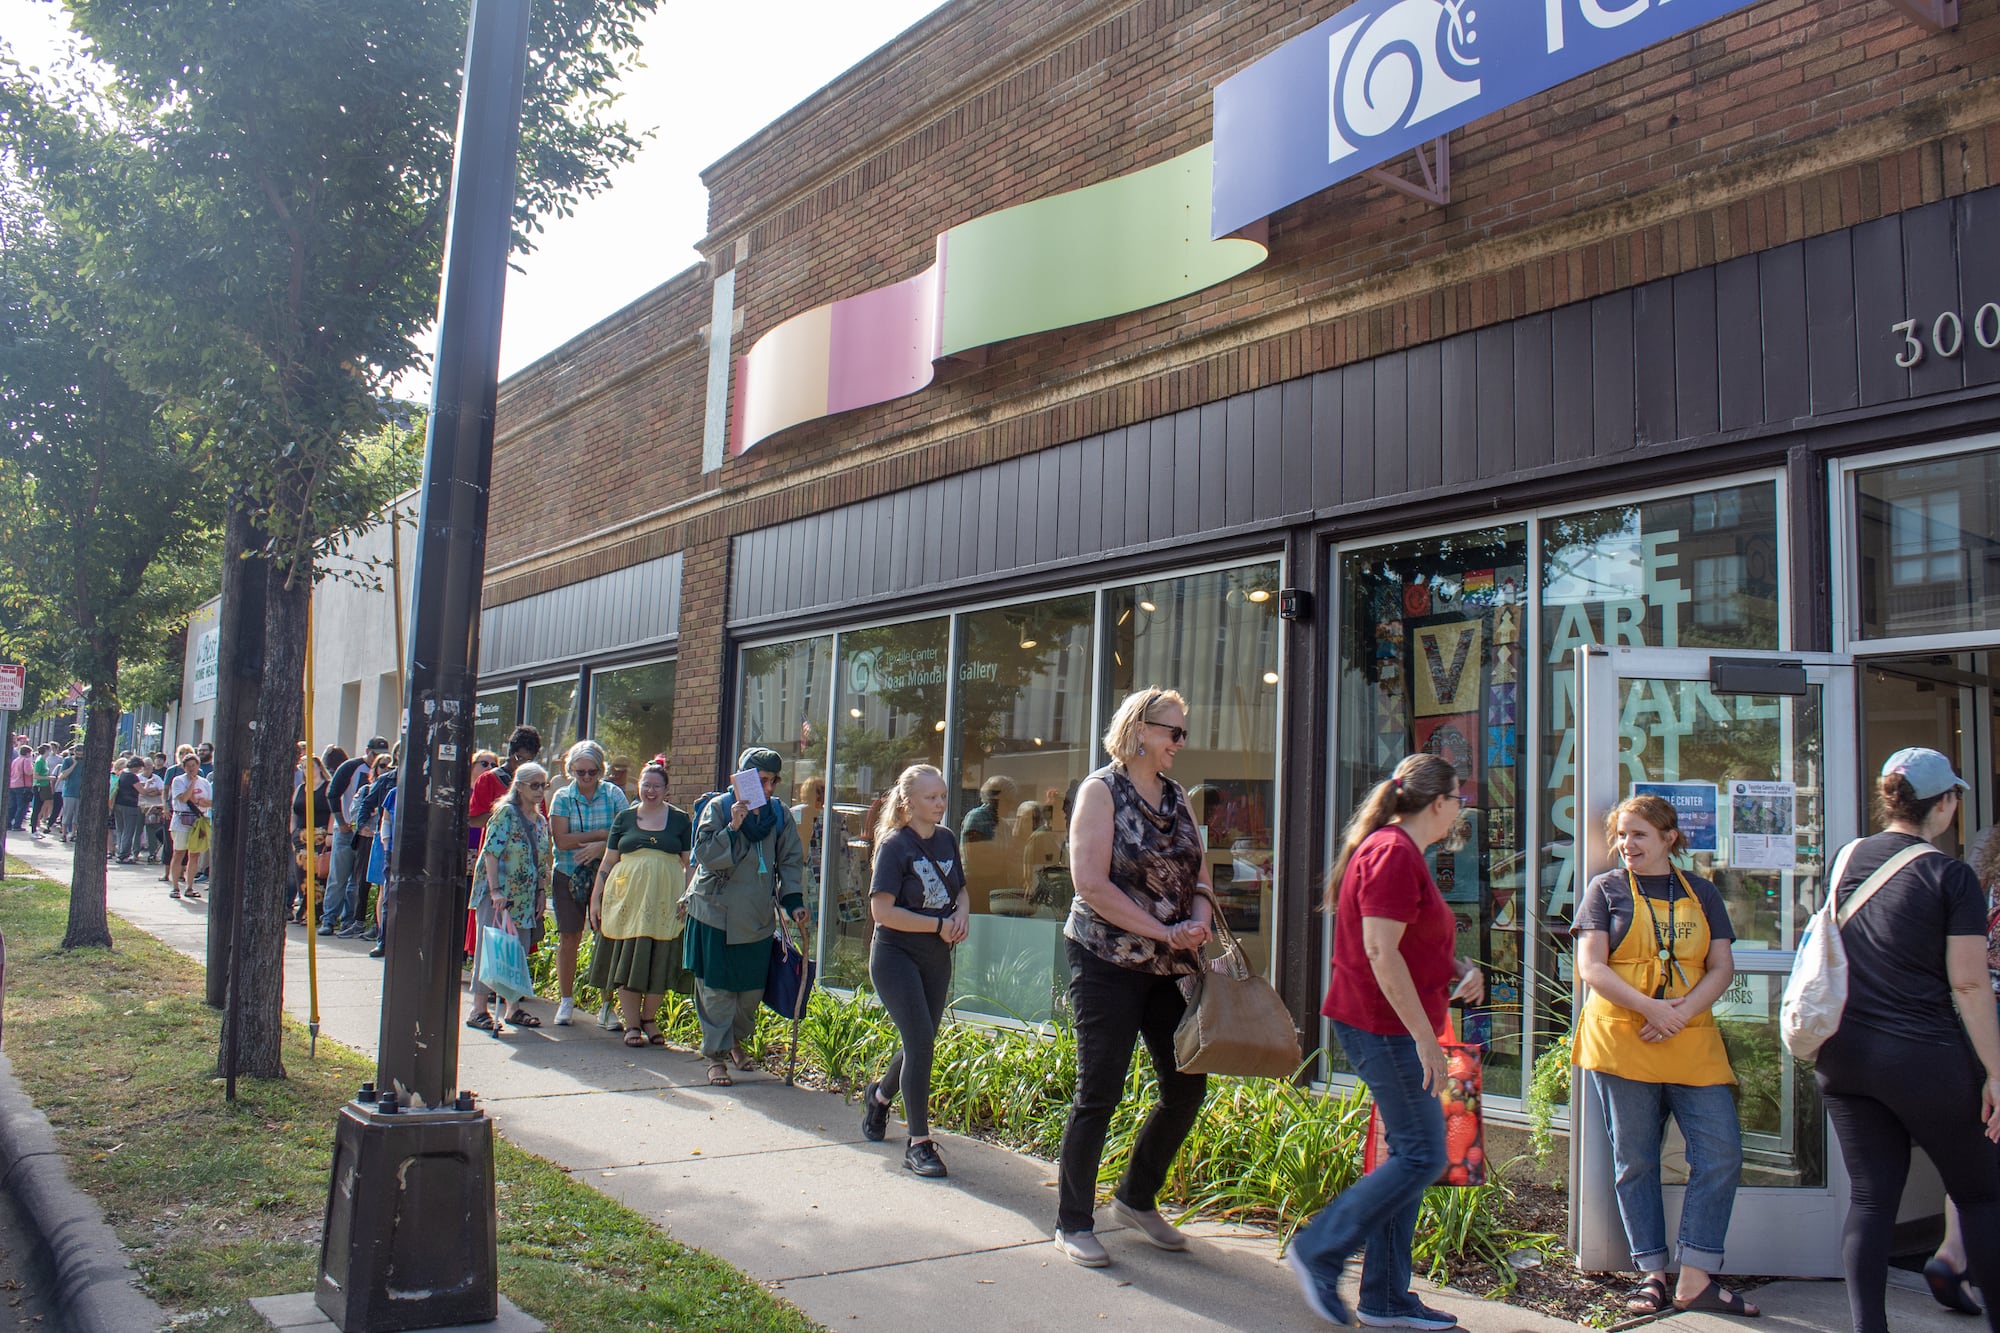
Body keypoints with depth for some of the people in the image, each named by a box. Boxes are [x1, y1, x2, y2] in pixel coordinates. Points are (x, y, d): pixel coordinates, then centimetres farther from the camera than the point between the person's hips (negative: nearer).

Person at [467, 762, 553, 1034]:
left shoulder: (540, 820, 12)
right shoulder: (506, 813, -9)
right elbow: (491, 853, -16)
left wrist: (542, 892, 11)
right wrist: (495, 890, -21)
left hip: (524, 898, 7)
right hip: (498, 895, -7)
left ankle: (514, 1008, 17)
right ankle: (480, 1009, 2)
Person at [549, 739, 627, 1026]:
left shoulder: (613, 794, 1)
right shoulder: (562, 797, 1)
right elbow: (561, 840, -10)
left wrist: (600, 847, -21)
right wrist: (603, 834, -14)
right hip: (569, 875, 0)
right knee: (569, 937, 3)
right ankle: (566, 1001, 16)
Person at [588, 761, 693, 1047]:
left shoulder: (680, 819, 7)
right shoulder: (624, 817, 11)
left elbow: (689, 863, 7)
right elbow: (608, 861, 12)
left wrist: (688, 898, -5)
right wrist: (595, 898, 6)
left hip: (666, 901, -1)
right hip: (628, 898, 1)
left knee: (660, 960, 0)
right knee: (626, 959, 0)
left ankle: (648, 1018, 19)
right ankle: (631, 1024, 11)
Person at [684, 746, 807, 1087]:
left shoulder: (780, 814, 2)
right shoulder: (718, 808, -9)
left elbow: (790, 860, 9)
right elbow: (704, 855, -15)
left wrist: (794, 900, -3)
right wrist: (733, 828, -27)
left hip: (758, 916, 4)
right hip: (716, 912, -4)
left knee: (752, 988, 12)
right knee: (717, 988, 0)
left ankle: (738, 1039, 35)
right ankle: (716, 1055, 11)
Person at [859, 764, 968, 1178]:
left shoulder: (947, 839, 5)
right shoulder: (895, 845, -14)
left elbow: (961, 891, 17)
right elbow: (882, 910, -19)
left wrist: (962, 915, -5)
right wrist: (939, 924, -17)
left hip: (936, 958, 7)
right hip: (896, 954, -7)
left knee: (920, 1044, 15)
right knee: (920, 1043, -14)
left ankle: (880, 1096, 44)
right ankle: (919, 1143, -4)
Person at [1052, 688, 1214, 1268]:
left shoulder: (1177, 797, 13)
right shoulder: (1102, 790, -8)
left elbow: (1197, 874, 12)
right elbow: (1092, 884, -16)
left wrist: (1199, 920, -10)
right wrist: (1164, 932, -16)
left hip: (1167, 966, 7)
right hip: (1107, 962, -7)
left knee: (1187, 1085, 6)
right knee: (1100, 1092, -2)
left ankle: (1137, 1199, 28)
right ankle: (1073, 1224, 13)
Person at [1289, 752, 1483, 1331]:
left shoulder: (1401, 851, 17)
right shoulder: (1394, 853, -17)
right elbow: (1380, 953, -23)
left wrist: (1460, 969, 11)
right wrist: (1426, 1038, -21)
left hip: (1391, 1028, 11)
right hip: (1384, 1026, -11)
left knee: (1409, 1155, 12)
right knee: (1422, 1156, -6)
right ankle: (1318, 1252, 2)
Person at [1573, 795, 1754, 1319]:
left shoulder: (1701, 892, 13)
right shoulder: (1606, 889, 5)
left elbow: (1722, 968, 7)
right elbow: (1591, 967, -3)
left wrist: (1683, 1011, -11)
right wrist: (1650, 1008, -16)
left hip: (1693, 1043, 2)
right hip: (1621, 1041, -2)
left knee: (1721, 1153, -5)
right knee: (1635, 1161, 2)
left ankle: (1695, 1280, 4)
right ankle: (1652, 1275, 13)